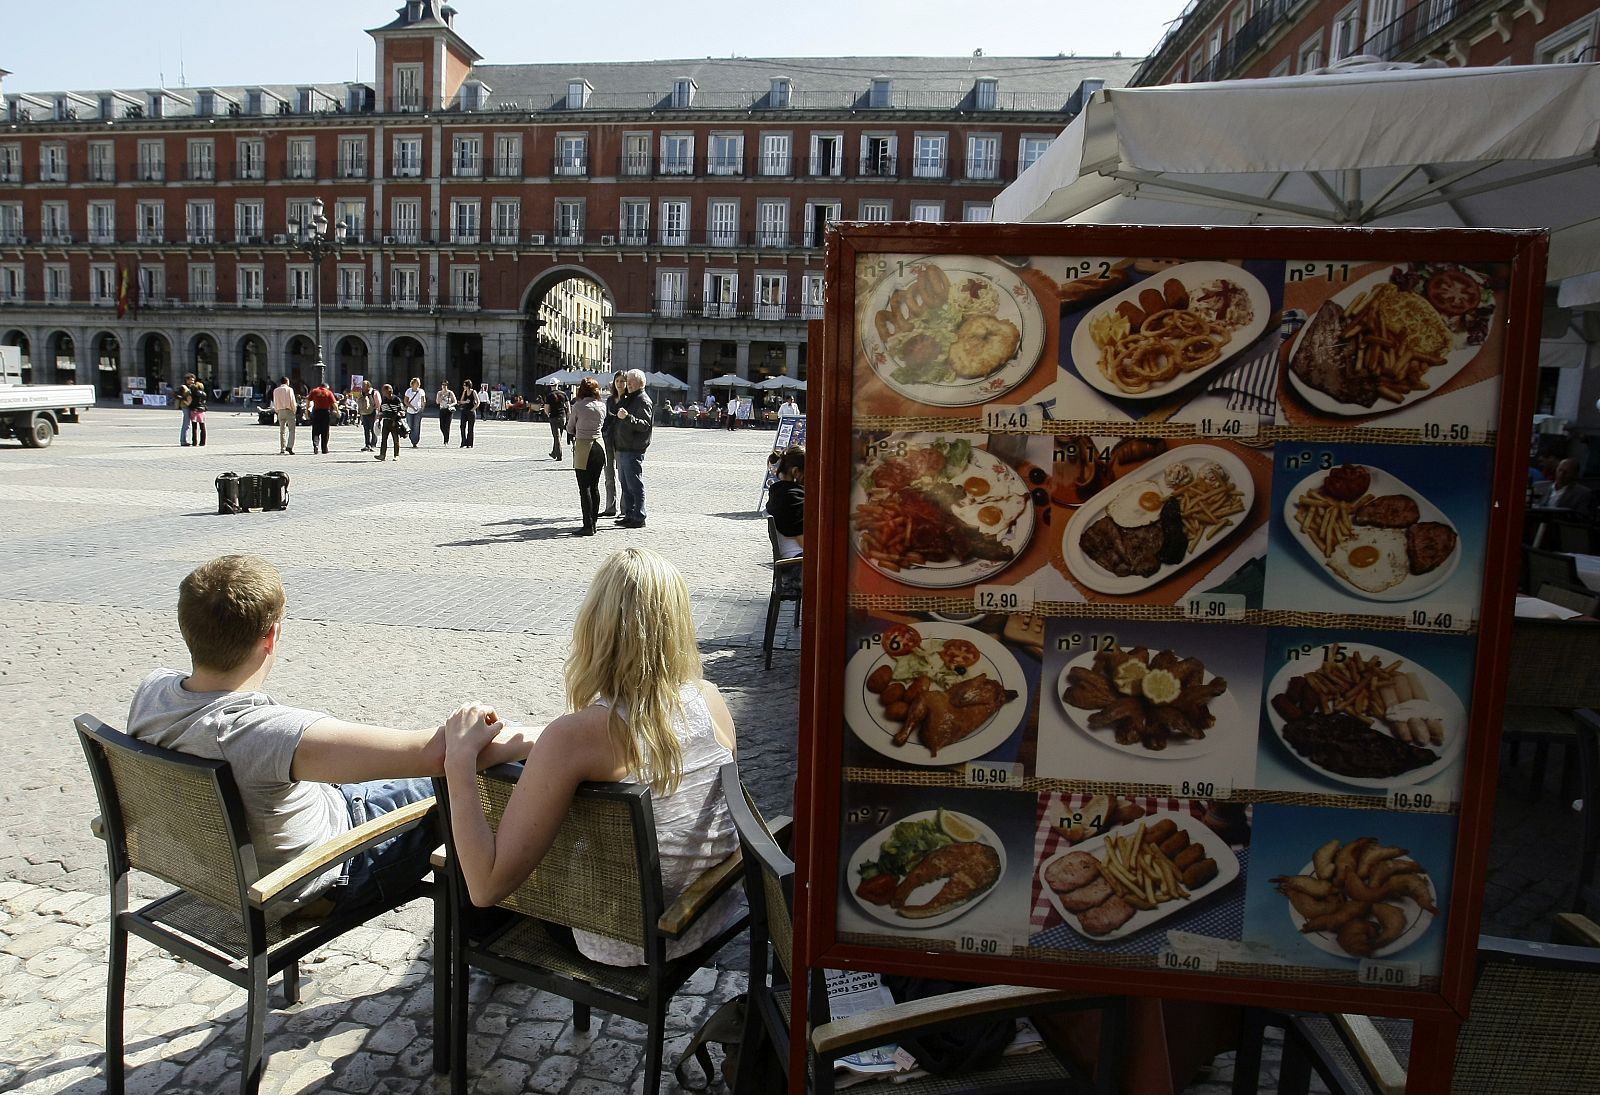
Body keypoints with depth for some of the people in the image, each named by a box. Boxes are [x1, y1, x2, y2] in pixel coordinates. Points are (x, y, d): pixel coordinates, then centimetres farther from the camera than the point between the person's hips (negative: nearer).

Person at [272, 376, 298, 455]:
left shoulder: (275, 390, 8)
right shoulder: (289, 389, -4)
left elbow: (275, 403, 9)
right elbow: (292, 401, -7)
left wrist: (277, 411, 16)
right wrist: (294, 411, 3)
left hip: (280, 411, 4)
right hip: (288, 410, -4)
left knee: (282, 431, 9)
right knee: (291, 430, -4)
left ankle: (282, 449, 8)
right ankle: (289, 447, -20)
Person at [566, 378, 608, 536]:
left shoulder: (578, 406, -7)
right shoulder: (602, 406, 3)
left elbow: (570, 428, 4)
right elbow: (603, 427, 9)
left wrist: (572, 434, 24)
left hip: (583, 447, -5)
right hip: (599, 446, 5)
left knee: (584, 489, -2)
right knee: (594, 487, 12)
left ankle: (588, 526, -4)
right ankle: (593, 522, 15)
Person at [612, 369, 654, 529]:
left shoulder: (643, 401, -10)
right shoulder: (627, 399, 19)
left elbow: (645, 425, -22)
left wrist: (627, 417, -32)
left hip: (634, 450, -10)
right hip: (622, 448, 10)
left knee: (635, 485, -7)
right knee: (625, 484, 13)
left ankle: (639, 518, -4)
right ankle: (629, 515, 20)